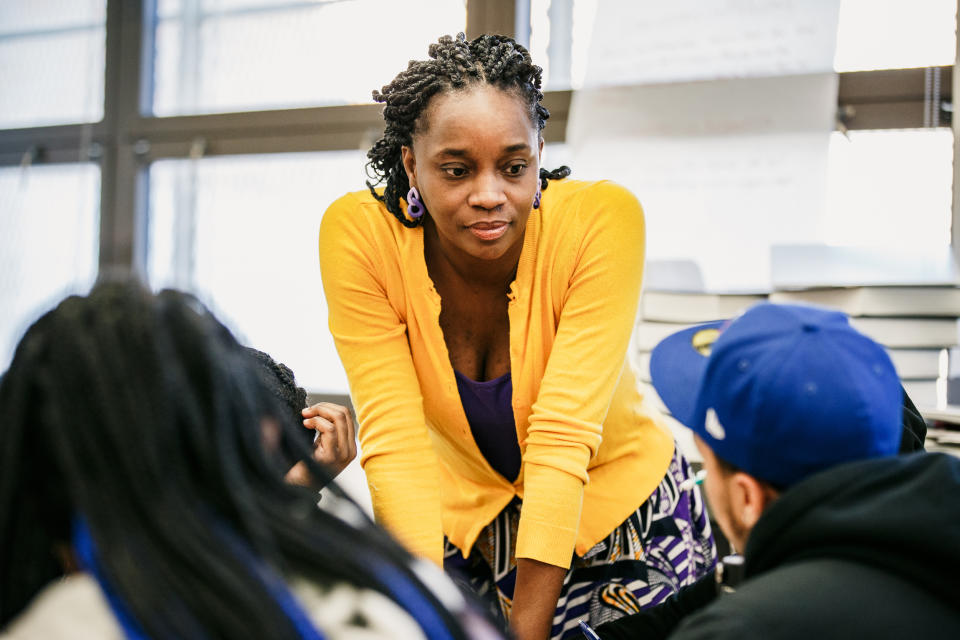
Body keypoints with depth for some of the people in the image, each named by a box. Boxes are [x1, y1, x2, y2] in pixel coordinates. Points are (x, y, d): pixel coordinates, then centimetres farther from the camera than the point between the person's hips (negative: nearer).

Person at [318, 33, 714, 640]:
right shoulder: (360, 234, -23)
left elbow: (561, 438, -30)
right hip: (461, 514, 1)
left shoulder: (601, 220, -28)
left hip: (616, 505, -1)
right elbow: (395, 441, -24)